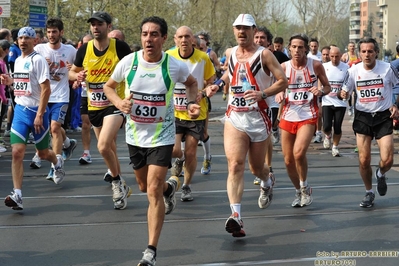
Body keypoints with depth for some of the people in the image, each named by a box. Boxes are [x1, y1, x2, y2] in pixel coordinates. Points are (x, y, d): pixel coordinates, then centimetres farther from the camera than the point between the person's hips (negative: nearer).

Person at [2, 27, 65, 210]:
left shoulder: (38, 60, -12)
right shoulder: (17, 60, 12)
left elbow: (46, 89, -16)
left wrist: (39, 115, -21)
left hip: (36, 111, -6)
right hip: (20, 110, 6)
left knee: (43, 153, 11)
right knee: (17, 152, -10)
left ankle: (58, 162, 47)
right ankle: (17, 195, -14)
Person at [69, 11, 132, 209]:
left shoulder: (120, 47, -11)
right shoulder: (84, 49, 0)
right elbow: (72, 72, 12)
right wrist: (77, 76, -10)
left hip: (115, 104, -5)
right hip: (94, 106, 5)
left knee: (103, 146, -22)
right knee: (109, 150, 16)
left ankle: (117, 181, 2)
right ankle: (121, 187, 34)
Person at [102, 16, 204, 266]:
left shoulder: (175, 65, -13)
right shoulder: (129, 61, -10)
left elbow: (192, 82, 9)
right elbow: (109, 86, 6)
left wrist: (192, 103, -9)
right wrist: (119, 103, -14)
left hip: (162, 136, -3)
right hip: (135, 135, 4)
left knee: (153, 192, -12)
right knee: (145, 186, 21)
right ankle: (171, 186, 57)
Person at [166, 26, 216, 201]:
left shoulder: (203, 58, -6)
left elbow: (211, 81, 5)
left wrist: (203, 93, -13)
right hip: (173, 112, 0)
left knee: (190, 153, 4)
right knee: (174, 150, -15)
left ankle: (187, 187, 27)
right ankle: (179, 160, 24)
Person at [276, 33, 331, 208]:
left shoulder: (315, 65, -3)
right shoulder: (284, 67, 1)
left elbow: (327, 87, 8)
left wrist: (321, 92, -15)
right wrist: (279, 96, -14)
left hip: (308, 116, -3)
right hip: (288, 116, 3)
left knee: (299, 152, -23)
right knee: (288, 160, 5)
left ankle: (305, 187, 2)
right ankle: (298, 192, 29)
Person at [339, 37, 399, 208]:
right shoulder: (354, 70, -4)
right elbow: (346, 91, 7)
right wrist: (344, 94, -16)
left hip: (383, 117, -1)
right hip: (362, 117, 2)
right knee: (363, 161, 0)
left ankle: (380, 175, 26)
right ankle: (369, 193, 23)